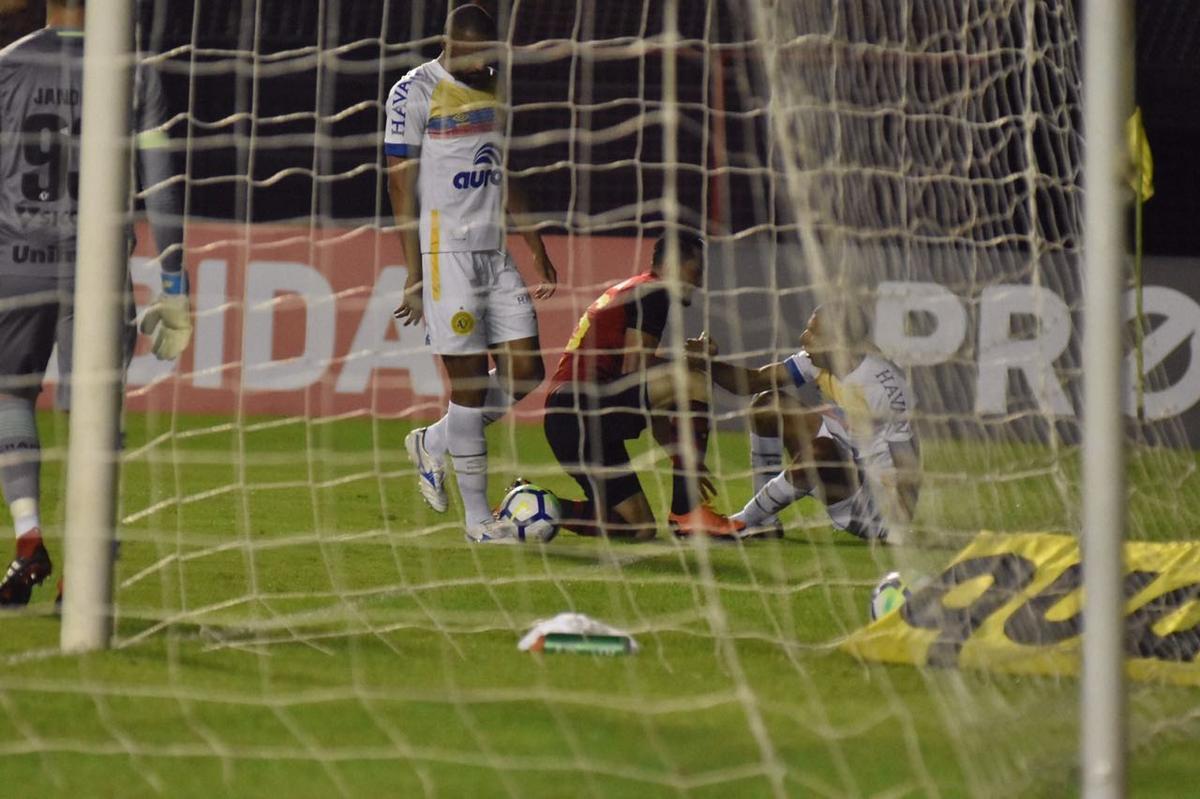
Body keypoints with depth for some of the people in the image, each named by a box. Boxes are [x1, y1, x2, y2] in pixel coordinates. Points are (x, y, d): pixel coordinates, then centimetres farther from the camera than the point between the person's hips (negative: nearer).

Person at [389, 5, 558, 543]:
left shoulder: (491, 90, 15)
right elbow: (401, 183, -9)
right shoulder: (415, 93, -8)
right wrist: (414, 273, -14)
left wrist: (537, 250, 21)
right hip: (446, 252, -7)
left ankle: (435, 444, 22)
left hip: (495, 252, 7)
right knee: (469, 381, -6)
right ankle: (477, 518, 2)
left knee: (525, 369, 1)